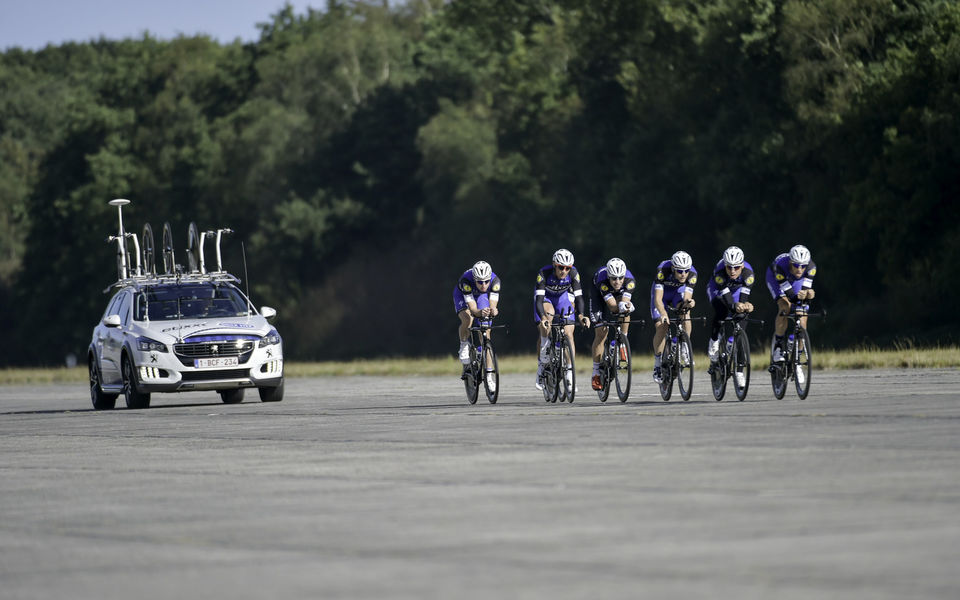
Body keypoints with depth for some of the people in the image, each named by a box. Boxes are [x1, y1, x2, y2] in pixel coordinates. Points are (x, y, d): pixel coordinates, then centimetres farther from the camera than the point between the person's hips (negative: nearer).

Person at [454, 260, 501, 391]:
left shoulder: (495, 280, -34)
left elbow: (493, 305, -36)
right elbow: (472, 308, -42)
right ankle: (464, 347, -3)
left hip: (482, 296, 2)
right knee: (467, 320, -33)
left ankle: (489, 373, -6)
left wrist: (493, 311, -59)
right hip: (463, 295, -2)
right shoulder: (466, 280, -40)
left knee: (486, 331, -10)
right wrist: (480, 312, -64)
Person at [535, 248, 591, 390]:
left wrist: (581, 315, -47)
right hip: (546, 297, -2)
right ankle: (542, 365, -22)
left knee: (568, 335, -11)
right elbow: (539, 299, -39)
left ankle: (570, 377, -7)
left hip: (564, 296, 2)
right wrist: (543, 318, -55)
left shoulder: (573, 273, -28)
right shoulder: (544, 273, -34)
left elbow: (578, 296, -29)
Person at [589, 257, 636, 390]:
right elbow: (613, 306, -45)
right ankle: (596, 374, 2)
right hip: (598, 292, -2)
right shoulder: (602, 280, -41)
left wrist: (627, 306, -65)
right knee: (600, 333, -8)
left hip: (620, 293, 2)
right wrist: (621, 306, -66)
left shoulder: (629, 280, -36)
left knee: (625, 311, -34)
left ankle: (622, 344, -13)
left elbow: (625, 300, -42)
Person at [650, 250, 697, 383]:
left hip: (678, 291, 2)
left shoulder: (692, 274, -31)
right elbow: (658, 299, -40)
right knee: (662, 326, -16)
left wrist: (689, 302, -55)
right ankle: (657, 364, -2)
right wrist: (663, 314, -57)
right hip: (662, 292, -2)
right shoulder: (663, 270, -38)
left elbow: (686, 298, -31)